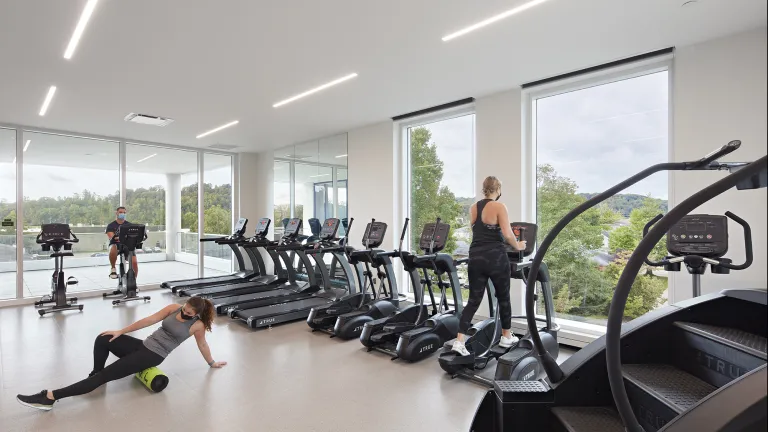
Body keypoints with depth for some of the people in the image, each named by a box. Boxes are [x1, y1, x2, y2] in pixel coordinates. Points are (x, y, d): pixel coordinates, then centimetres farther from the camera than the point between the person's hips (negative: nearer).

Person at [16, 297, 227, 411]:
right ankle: (95, 374, 9)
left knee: (105, 375, -16)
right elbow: (150, 320, 2)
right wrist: (121, 331, 1)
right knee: (103, 339, -10)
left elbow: (202, 345, 3)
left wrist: (212, 363, 15)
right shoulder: (174, 308, 0)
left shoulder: (198, 325, -12)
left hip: (153, 356, -6)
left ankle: (50, 397, -13)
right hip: (143, 345, 6)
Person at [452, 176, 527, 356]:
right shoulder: (499, 206, -8)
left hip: (476, 257, 5)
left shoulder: (473, 208, 12)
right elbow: (507, 233, -16)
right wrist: (517, 246, 2)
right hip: (495, 257, -5)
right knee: (503, 297, 16)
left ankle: (459, 341, -2)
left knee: (474, 300, 7)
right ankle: (506, 337, 32)